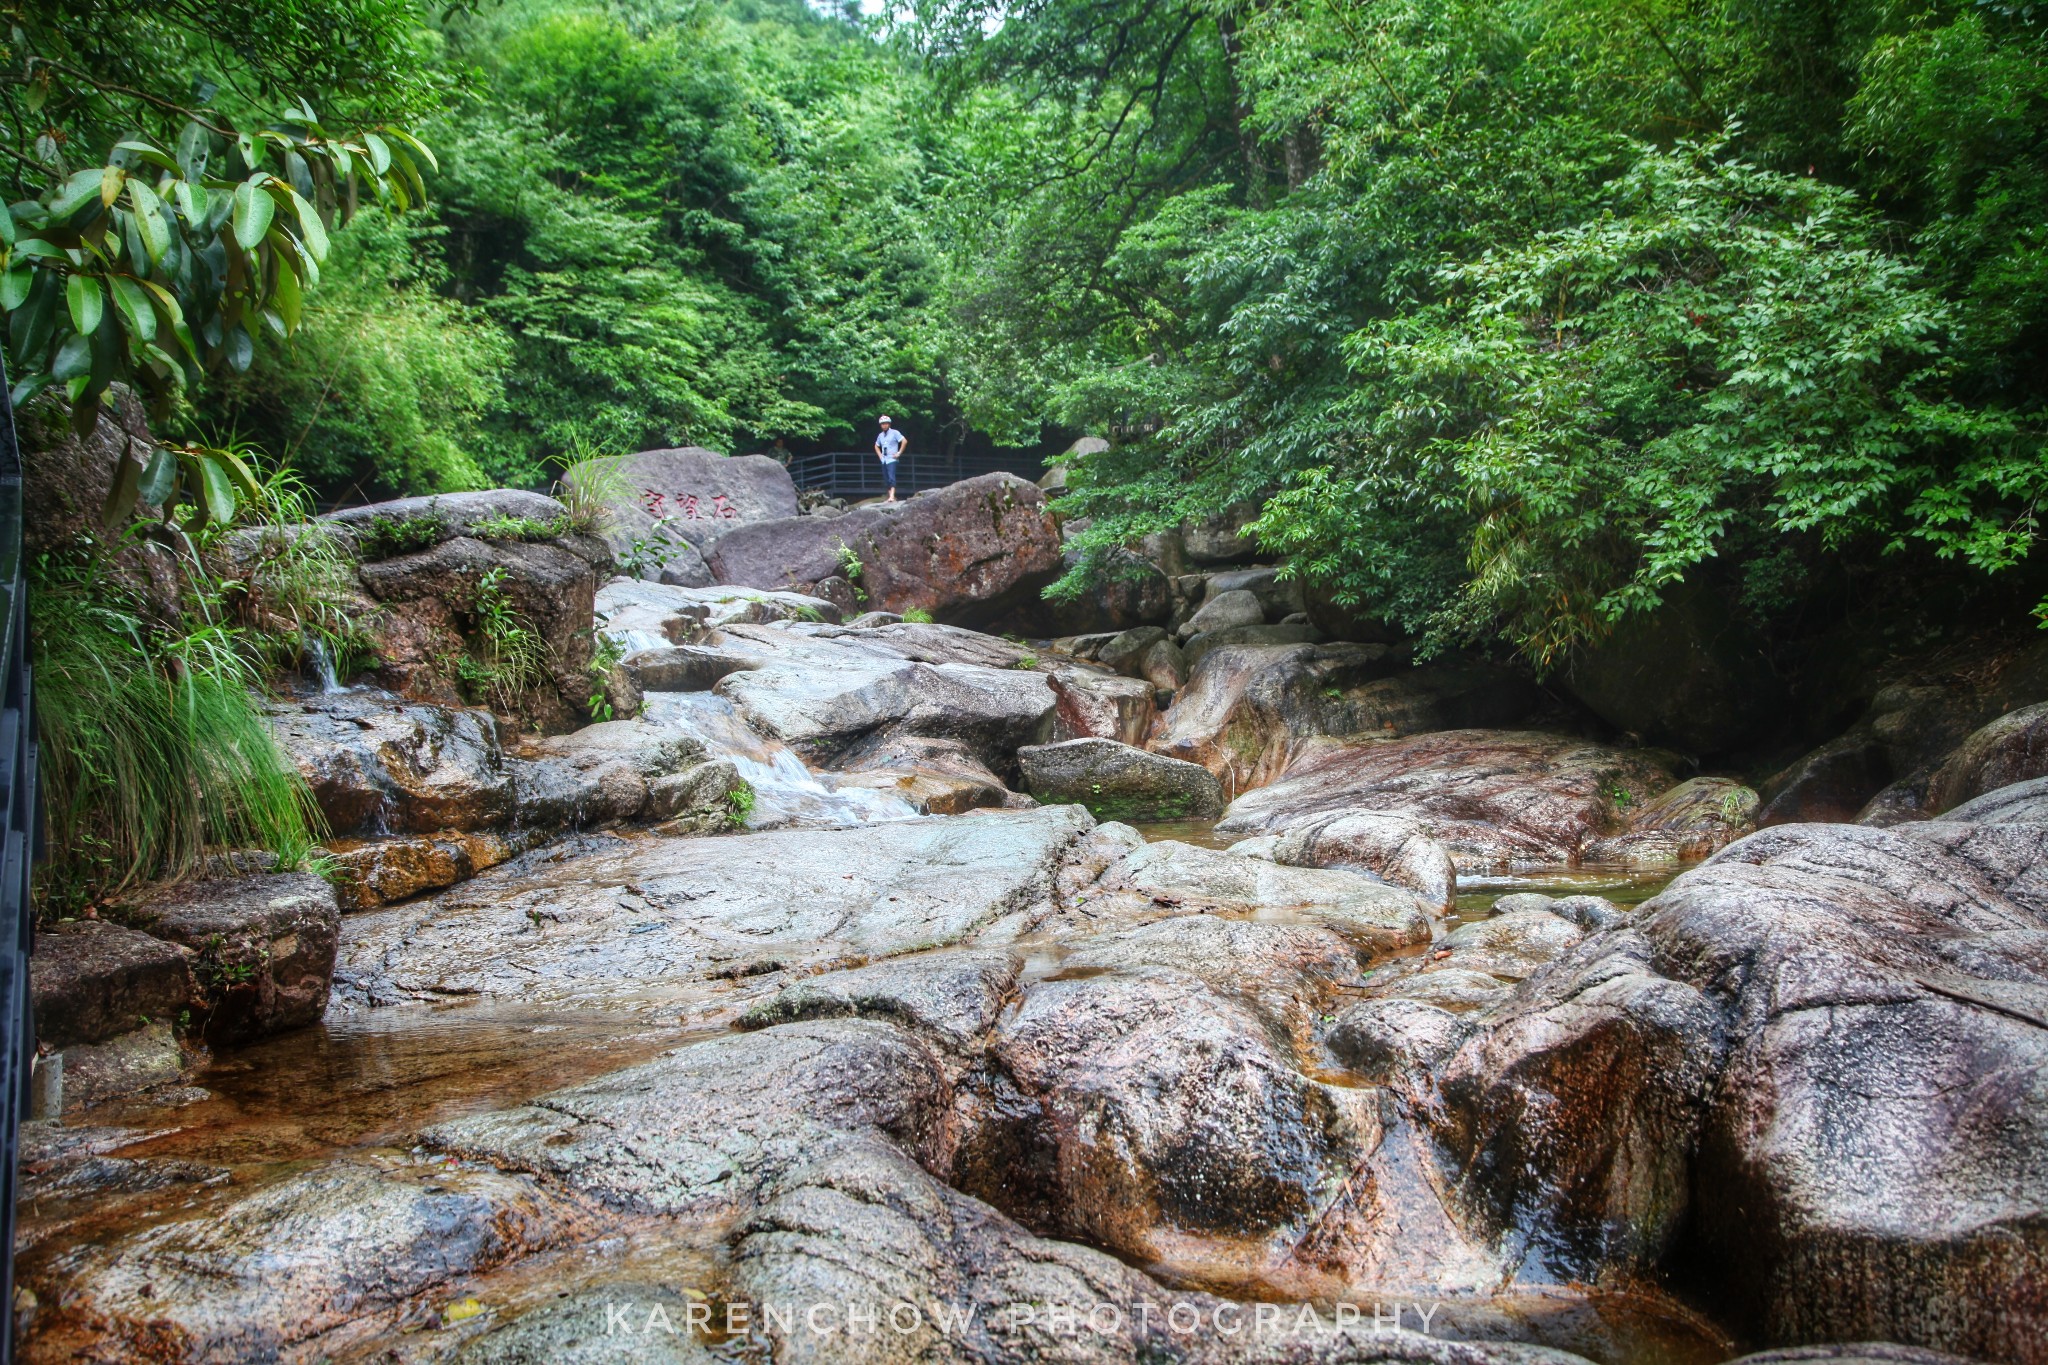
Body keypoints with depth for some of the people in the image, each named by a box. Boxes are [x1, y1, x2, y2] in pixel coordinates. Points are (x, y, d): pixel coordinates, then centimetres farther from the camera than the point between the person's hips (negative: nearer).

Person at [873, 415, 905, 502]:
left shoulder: (894, 433, -4)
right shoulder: (880, 435, 14)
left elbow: (904, 441, -10)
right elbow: (876, 446, 31)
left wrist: (899, 453, -10)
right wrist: (880, 455, 15)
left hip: (892, 460, -7)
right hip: (884, 460, 7)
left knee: (891, 478, -18)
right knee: (887, 479, 6)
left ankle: (892, 496, -27)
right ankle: (890, 496, 11)